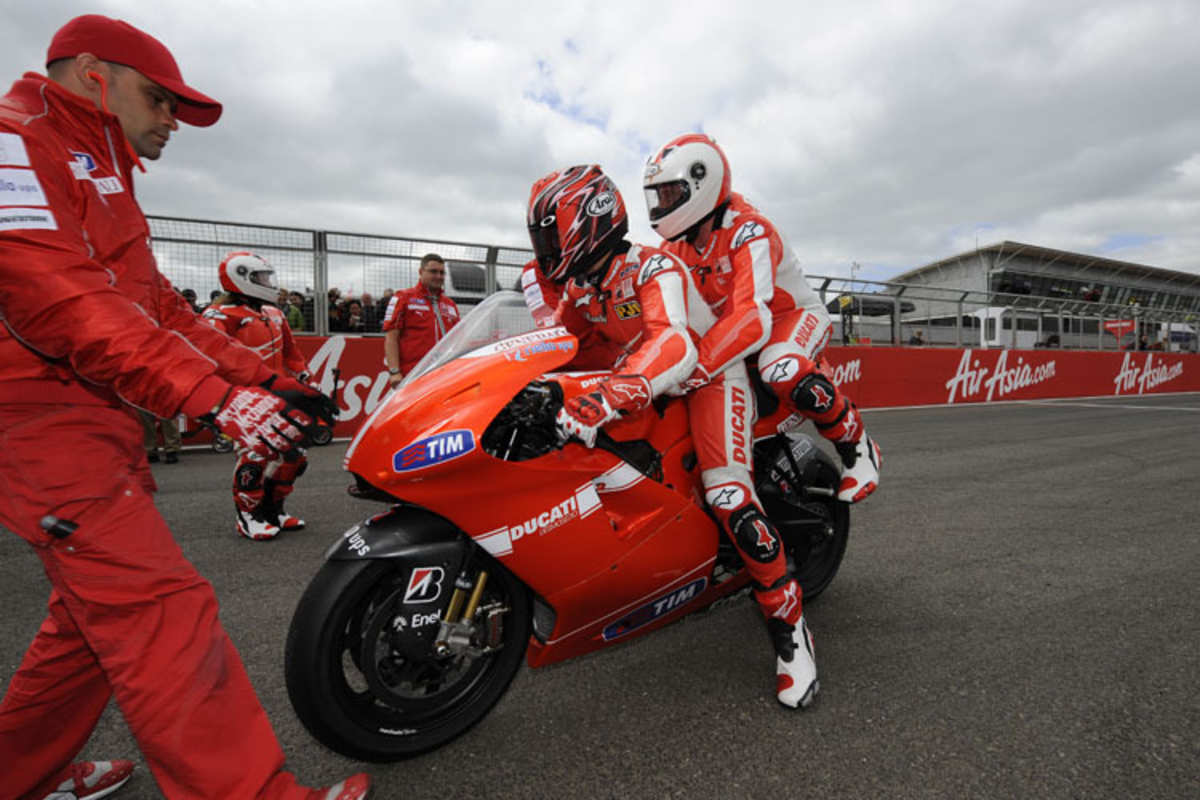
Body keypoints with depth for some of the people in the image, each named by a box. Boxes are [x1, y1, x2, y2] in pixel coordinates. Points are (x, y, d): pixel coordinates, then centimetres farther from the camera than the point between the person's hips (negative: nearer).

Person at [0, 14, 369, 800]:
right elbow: (65, 303, -23)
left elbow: (160, 308, 18)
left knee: (100, 609, 17)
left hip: (97, 422, 10)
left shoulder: (102, 180, 24)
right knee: (160, 607, -13)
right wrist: (214, 396, -31)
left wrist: (265, 379, 7)